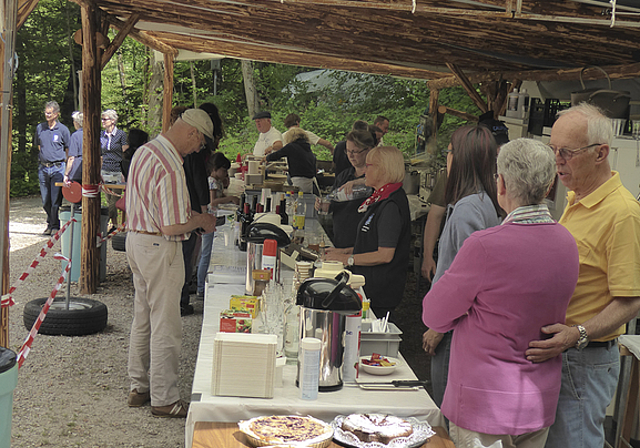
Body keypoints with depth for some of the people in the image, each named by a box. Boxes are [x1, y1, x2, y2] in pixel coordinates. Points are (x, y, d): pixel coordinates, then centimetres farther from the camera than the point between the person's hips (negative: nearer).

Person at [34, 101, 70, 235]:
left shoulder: (63, 129, -1)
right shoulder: (40, 128, 8)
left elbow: (68, 150, 6)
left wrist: (62, 163, 5)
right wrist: (44, 157, 14)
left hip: (58, 168, -3)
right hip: (43, 167, 3)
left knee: (56, 200, -5)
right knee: (45, 200, 9)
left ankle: (55, 226, 5)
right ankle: (50, 223, 24)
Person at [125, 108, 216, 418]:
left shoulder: (143, 152, 8)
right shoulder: (170, 167, -23)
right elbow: (172, 226, -25)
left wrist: (189, 217, 16)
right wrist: (200, 221, -6)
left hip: (136, 239, 10)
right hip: (160, 249, -10)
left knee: (142, 319, 18)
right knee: (165, 326, 0)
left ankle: (139, 387, 30)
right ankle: (164, 399, 9)